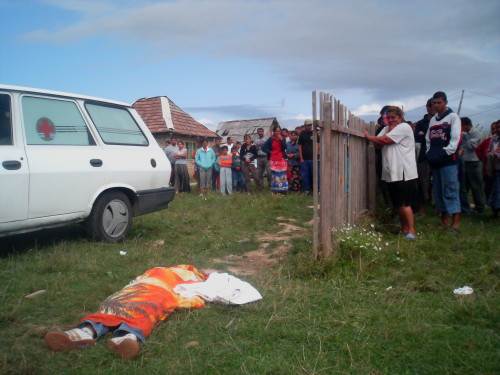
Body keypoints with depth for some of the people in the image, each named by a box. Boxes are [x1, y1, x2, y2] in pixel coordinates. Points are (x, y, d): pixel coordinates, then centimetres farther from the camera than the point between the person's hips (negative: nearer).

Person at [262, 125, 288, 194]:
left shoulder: (283, 139, 9)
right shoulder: (271, 139, 4)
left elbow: (285, 147, -7)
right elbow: (263, 147, 3)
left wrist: (281, 139, -11)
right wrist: (269, 152, -2)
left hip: (282, 160, 1)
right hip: (273, 160, -1)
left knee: (282, 175, -2)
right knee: (274, 176, -4)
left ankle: (283, 190, 3)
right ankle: (275, 191, 1)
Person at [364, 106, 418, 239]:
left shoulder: (404, 127, -8)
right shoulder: (386, 129, 18)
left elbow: (384, 140, -15)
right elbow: (378, 144, 4)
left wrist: (368, 136, -2)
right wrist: (388, 131, -5)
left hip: (403, 173, -8)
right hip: (391, 172, 8)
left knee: (404, 204, -7)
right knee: (398, 204, 13)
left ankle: (411, 231, 1)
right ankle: (404, 230, 22)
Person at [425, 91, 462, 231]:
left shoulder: (453, 117, 0)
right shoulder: (432, 120, 18)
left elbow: (456, 139, -10)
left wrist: (445, 152, -15)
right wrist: (430, 153, 3)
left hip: (448, 161, -7)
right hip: (434, 162, 7)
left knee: (450, 190, -10)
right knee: (438, 191, 9)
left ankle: (456, 222, -8)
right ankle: (444, 219, 17)